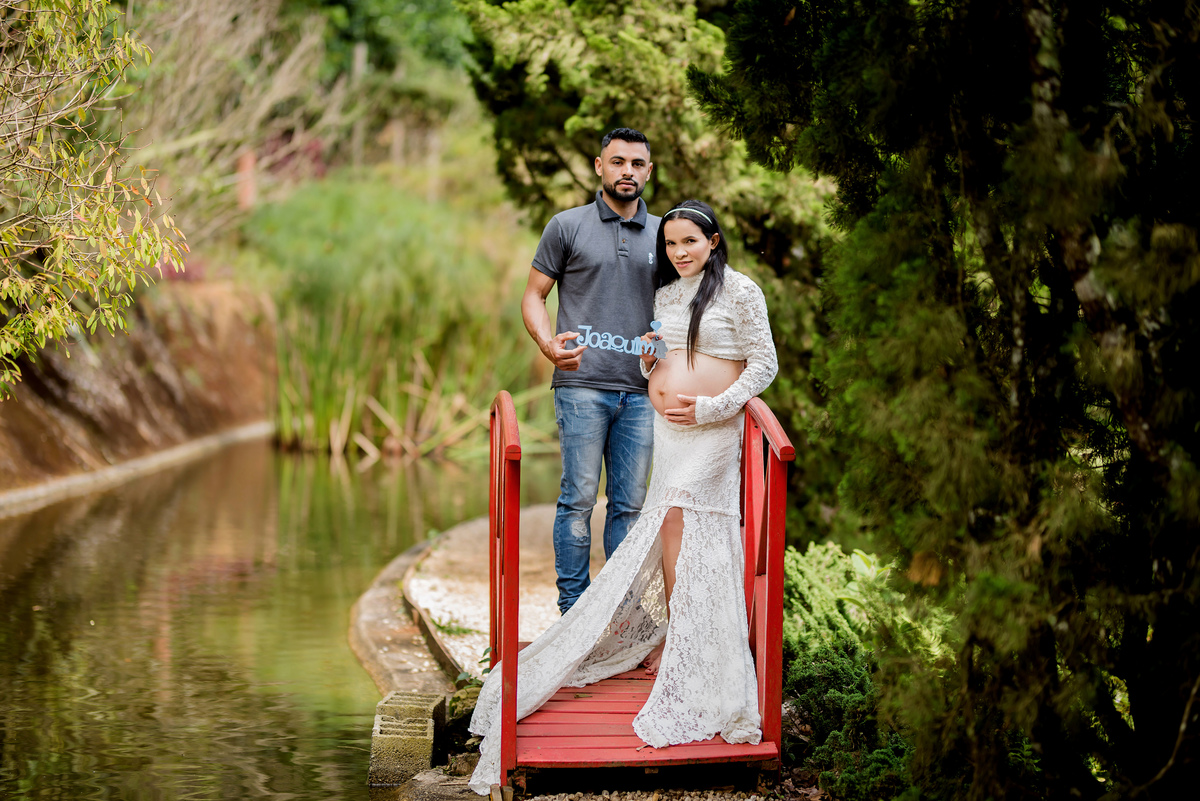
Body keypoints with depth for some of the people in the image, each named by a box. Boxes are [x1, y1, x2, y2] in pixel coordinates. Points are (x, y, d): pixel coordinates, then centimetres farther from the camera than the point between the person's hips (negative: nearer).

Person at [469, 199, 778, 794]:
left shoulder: (740, 292, -2)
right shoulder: (662, 296, 17)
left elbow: (763, 363, -3)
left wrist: (709, 408, -10)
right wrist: (647, 357, 1)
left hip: (710, 432, -5)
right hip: (664, 425, 5)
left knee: (676, 522, -14)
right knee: (672, 531, 0)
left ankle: (682, 651, -7)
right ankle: (672, 639, 7)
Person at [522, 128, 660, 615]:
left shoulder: (663, 234, 15)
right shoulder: (567, 227, 5)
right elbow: (533, 296, 6)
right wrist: (549, 344, -12)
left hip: (641, 390, 3)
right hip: (582, 385, -3)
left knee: (630, 504, 5)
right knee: (579, 498, -4)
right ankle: (574, 608, 3)